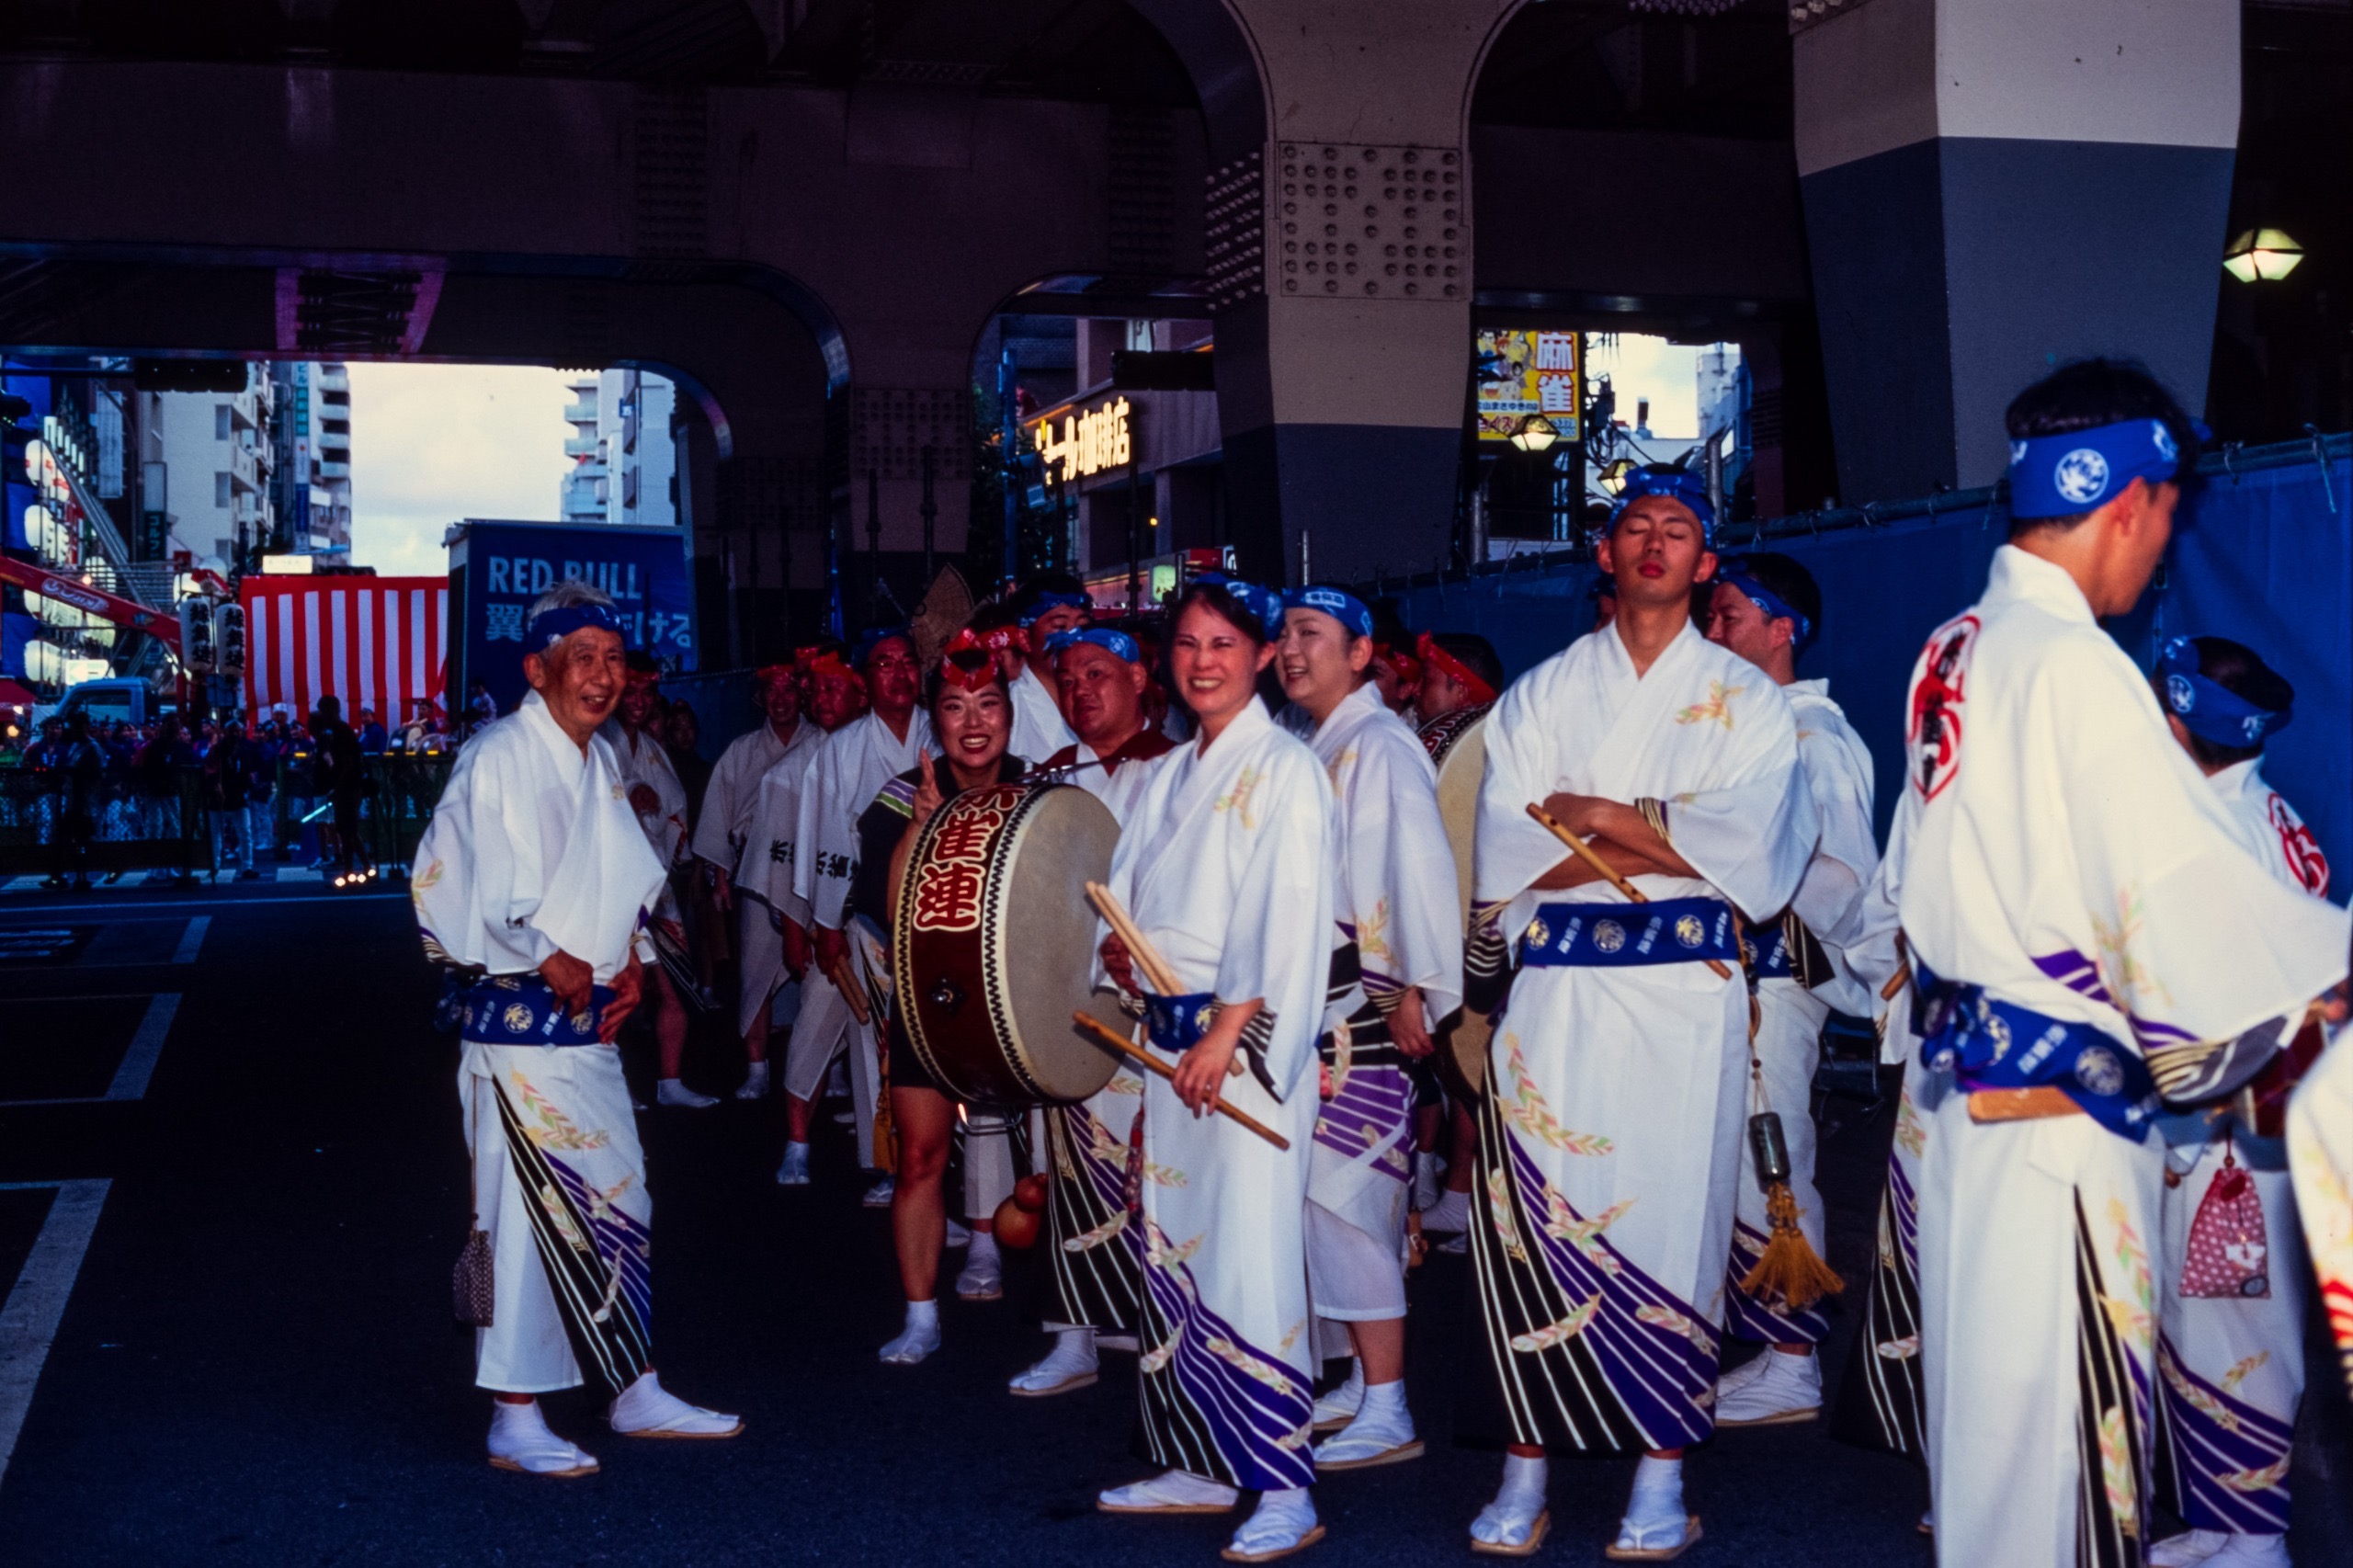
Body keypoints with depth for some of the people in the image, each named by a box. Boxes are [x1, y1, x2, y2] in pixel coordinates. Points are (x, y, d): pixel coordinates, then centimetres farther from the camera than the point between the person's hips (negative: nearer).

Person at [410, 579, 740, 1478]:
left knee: (618, 1205, 15)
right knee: (530, 1215, -4)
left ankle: (636, 1395, 27)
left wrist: (628, 957, 8)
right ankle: (515, 1424, 6)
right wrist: (546, 960, -16)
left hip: (590, 1022, 9)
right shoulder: (498, 760, -15)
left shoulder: (600, 761, 11)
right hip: (521, 1026, -9)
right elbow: (446, 888, -20)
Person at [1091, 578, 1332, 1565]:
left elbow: (1286, 921, -15)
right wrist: (1120, 955, -2)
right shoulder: (1170, 774, 17)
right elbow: (1126, 903, 20)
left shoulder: (1284, 770, -7)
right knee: (1172, 1252, 10)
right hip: (1170, 1037, 8)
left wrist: (1224, 1034, -20)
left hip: (1246, 1039, -8)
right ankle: (1198, 1466, 21)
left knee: (1249, 1261, -10)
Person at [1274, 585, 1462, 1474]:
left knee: (1344, 1195, -9)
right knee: (1330, 1196, 13)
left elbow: (1422, 868, -19)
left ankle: (1387, 1415, -4)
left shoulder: (1379, 745, -11)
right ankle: (1364, 1385, 23)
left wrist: (1420, 992, -21)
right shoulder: (1314, 749, 18)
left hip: (1368, 1009, -9)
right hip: (1320, 1010, 9)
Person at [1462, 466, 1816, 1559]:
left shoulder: (1745, 698, 9)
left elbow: (1745, 845, -6)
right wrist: (1663, 843, -7)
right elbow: (1503, 854, 0)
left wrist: (1598, 817, -7)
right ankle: (1525, 1474, 4)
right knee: (1535, 1220, -3)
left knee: (1670, 1218, -2)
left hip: (1684, 991, -1)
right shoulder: (1541, 693, 13)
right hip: (1554, 989, 1)